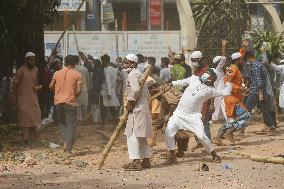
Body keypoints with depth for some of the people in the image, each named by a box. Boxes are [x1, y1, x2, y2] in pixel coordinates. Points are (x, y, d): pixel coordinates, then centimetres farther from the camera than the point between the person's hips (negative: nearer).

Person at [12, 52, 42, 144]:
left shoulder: (35, 70, 9)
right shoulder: (21, 70, -10)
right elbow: (15, 84, -6)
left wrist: (38, 87, 1)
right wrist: (14, 97, -9)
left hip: (33, 97, 6)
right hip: (23, 98, -6)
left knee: (35, 115, 1)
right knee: (24, 116, -6)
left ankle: (32, 136, 13)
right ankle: (26, 138, -4)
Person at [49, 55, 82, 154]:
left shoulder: (57, 73, 5)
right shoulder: (77, 74, -4)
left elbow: (51, 86, 5)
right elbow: (79, 90, -11)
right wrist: (74, 95, 9)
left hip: (58, 102, 3)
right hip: (71, 102, -3)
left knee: (62, 123, 20)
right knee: (71, 125, 3)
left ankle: (66, 141, 0)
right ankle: (69, 149, -1)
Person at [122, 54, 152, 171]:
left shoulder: (133, 74, -11)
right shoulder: (138, 73, 20)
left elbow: (136, 90, -26)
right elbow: (146, 92, 22)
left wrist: (130, 103, -17)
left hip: (137, 109, -11)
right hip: (143, 108, 11)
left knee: (132, 135, -11)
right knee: (141, 136, 15)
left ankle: (136, 161, -15)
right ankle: (146, 160, 19)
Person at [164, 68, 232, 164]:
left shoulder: (210, 90, -6)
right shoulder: (194, 79, 4)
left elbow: (226, 92, -9)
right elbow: (182, 82, 19)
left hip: (193, 116, -4)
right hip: (179, 112, 4)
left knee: (201, 135, -14)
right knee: (168, 132, -6)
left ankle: (214, 155, 8)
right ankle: (172, 157, 7)